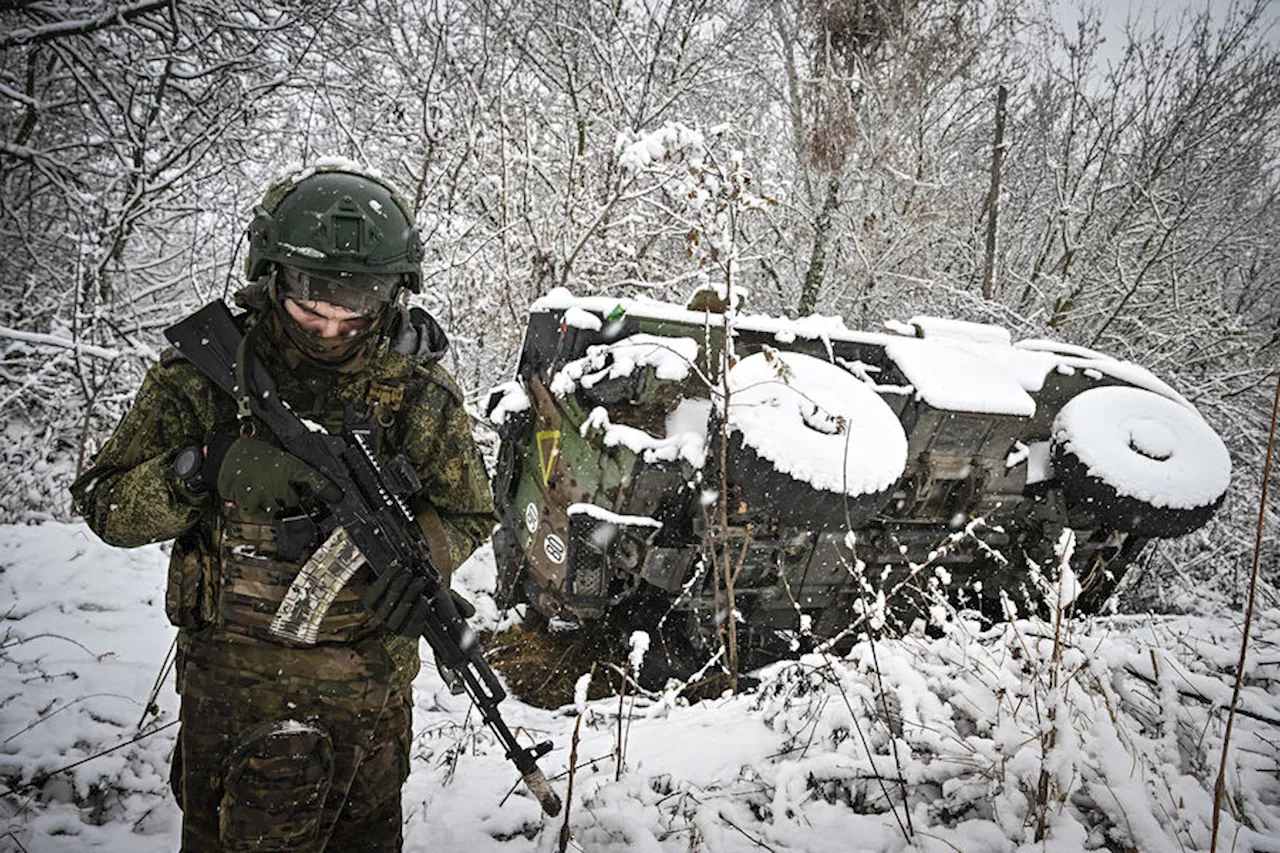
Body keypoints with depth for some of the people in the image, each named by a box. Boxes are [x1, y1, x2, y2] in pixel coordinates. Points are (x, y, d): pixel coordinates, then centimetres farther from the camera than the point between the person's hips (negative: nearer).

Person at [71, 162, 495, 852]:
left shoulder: (416, 387, -6)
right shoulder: (206, 370, -9)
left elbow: (468, 514, -1)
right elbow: (105, 506, -9)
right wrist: (208, 468, -29)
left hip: (371, 686, 2)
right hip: (233, 682, -2)